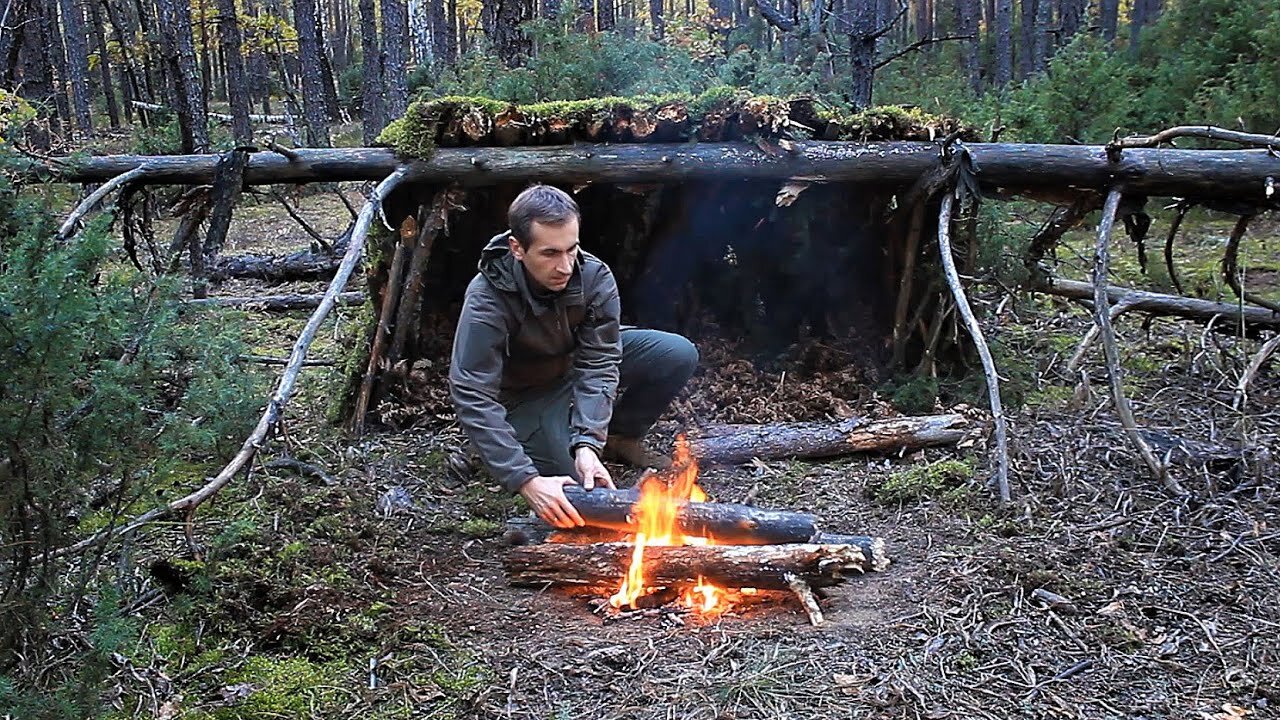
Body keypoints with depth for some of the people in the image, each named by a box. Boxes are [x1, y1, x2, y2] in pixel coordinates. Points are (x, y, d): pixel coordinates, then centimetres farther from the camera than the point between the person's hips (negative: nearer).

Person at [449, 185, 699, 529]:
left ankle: (621, 439, 6)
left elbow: (599, 363, -23)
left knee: (679, 355, -17)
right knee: (582, 482, -25)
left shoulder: (595, 277, -22)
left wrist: (588, 442, -38)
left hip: (579, 369, 4)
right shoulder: (487, 300, -33)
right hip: (524, 397, -4)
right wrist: (527, 481, -44)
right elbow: (473, 398, -36)